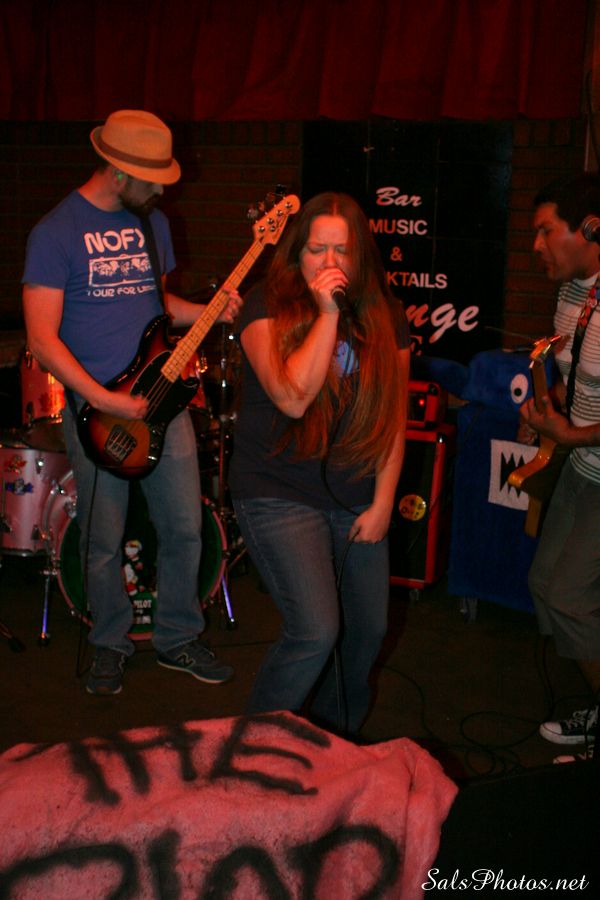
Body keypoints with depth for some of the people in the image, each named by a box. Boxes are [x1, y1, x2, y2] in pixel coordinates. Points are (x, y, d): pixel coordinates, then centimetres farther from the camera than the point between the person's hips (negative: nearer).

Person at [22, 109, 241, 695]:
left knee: (184, 527, 7)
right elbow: (41, 338, -14)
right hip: (95, 408, -5)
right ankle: (110, 644, 28)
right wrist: (104, 400, -20)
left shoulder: (153, 224, 9)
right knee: (103, 543, 6)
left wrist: (212, 312, 3)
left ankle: (177, 638, 26)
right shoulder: (55, 233, -10)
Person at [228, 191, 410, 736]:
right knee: (316, 632, -17)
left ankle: (337, 739, 39)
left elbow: (393, 414, 4)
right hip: (279, 494, -5)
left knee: (368, 629, 13)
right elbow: (293, 398, -23)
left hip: (356, 499, 5)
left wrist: (383, 504, -1)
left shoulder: (384, 316, 4)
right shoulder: (269, 306, -9)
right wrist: (327, 313, -22)